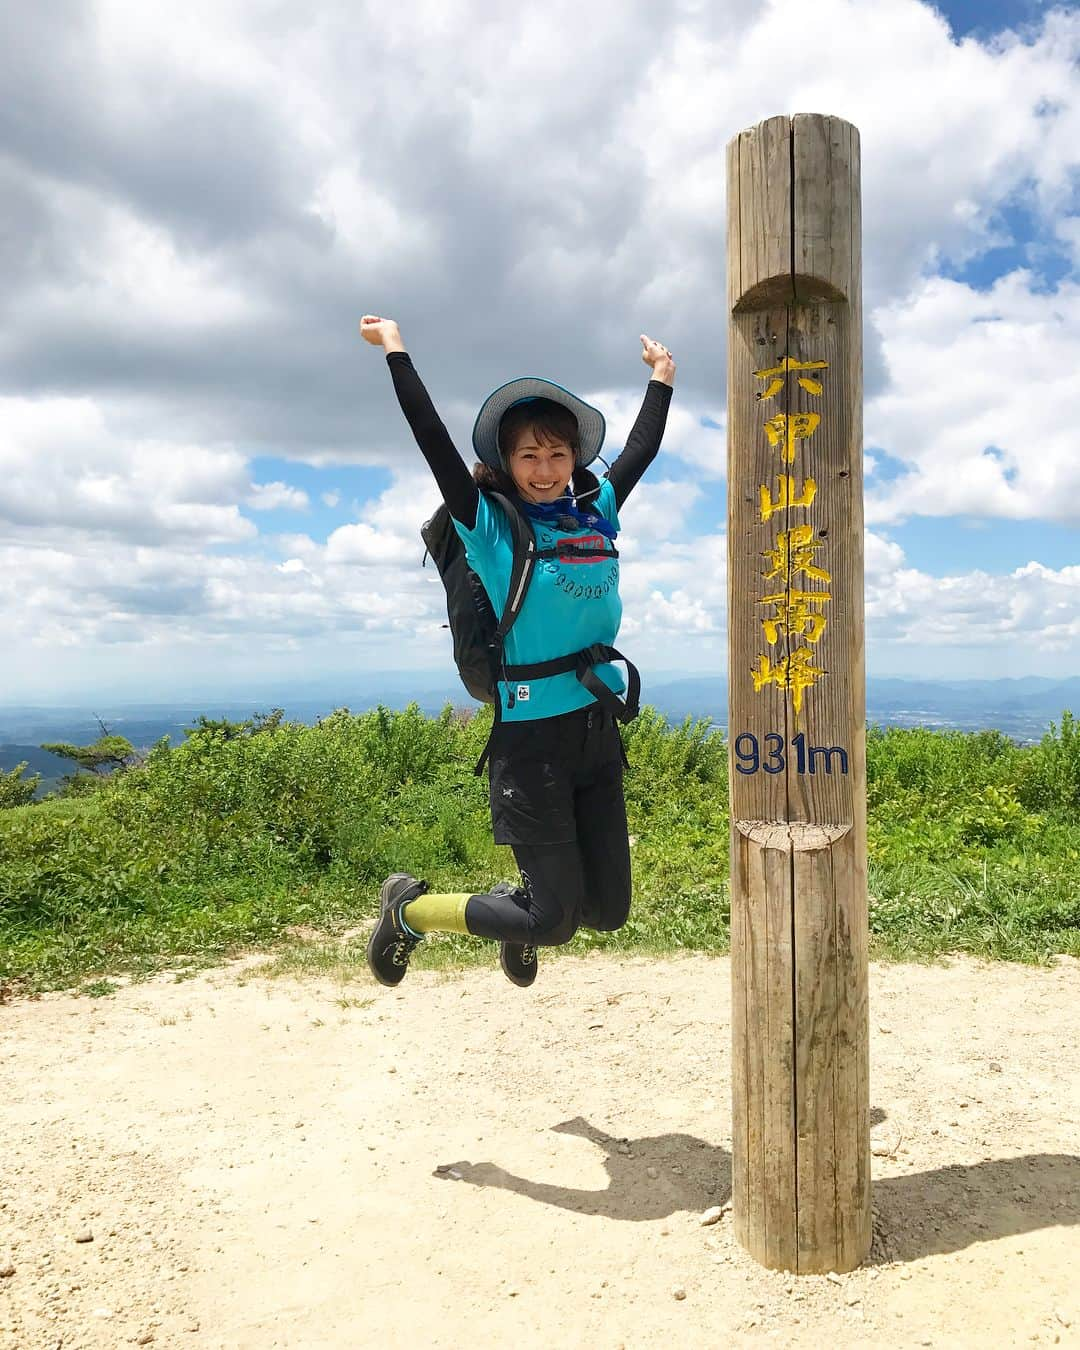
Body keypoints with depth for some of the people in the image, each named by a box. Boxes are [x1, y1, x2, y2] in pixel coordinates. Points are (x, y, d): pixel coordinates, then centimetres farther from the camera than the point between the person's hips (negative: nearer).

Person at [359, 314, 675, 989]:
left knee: (608, 911, 11)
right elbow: (434, 439, -9)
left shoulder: (597, 510, 10)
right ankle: (409, 907, 22)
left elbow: (643, 446, 25)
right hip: (530, 737, -6)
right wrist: (396, 351, -3)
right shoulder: (489, 522, -5)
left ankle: (520, 904, 42)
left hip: (598, 730, 6)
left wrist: (662, 376, 35)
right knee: (554, 922, 0)